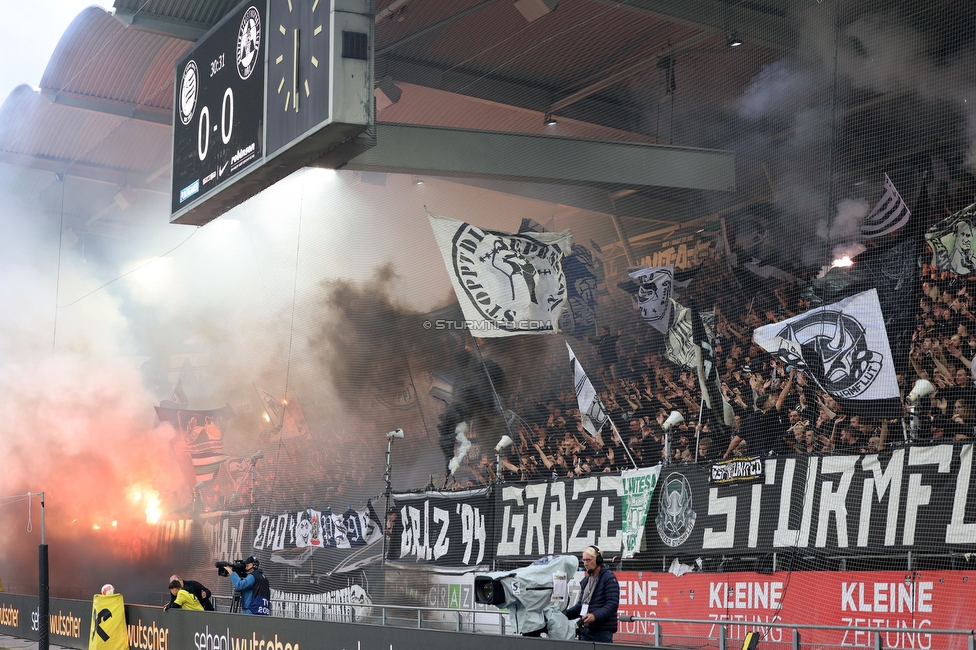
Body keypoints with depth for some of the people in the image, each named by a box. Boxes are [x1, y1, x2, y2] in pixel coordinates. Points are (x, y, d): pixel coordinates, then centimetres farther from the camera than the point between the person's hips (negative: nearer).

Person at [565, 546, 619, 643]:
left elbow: (612, 604, -15)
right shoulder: (585, 581, 18)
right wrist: (566, 614, 4)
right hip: (585, 629, 7)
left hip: (602, 631, -7)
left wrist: (595, 616, -28)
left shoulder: (609, 577, -6)